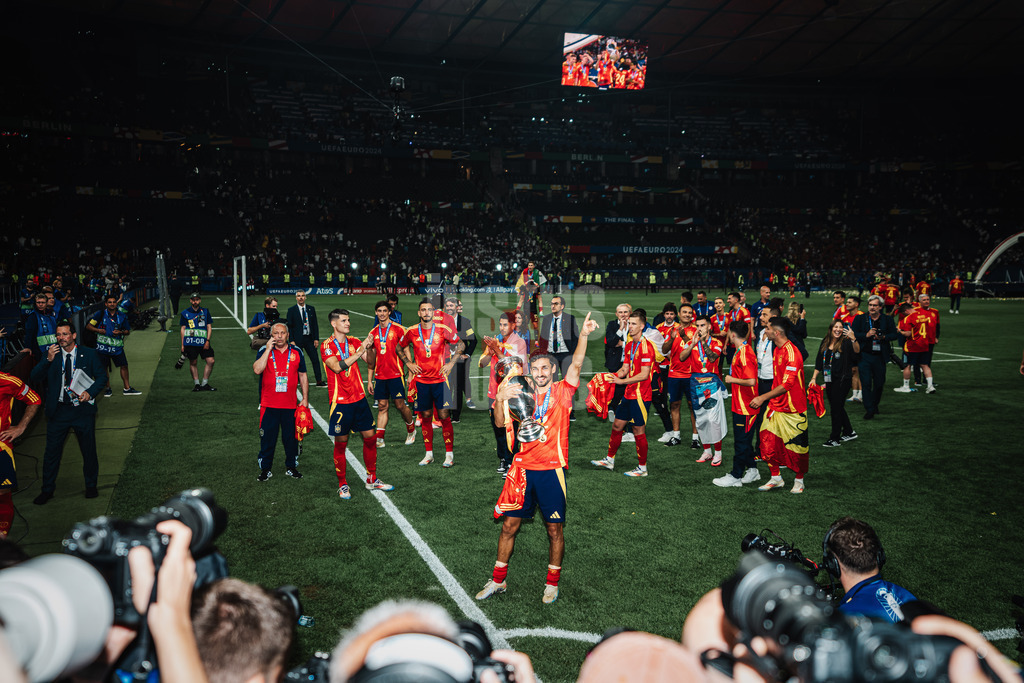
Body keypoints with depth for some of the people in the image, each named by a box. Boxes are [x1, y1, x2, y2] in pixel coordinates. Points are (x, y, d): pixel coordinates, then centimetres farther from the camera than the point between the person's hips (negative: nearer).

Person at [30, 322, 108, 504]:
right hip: (58, 410, 1)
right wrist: (48, 360, -20)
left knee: (89, 450, 8)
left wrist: (90, 392, -12)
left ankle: (91, 486, 26)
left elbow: (102, 376, 4)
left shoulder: (89, 354, 1)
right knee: (52, 451, 5)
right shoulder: (52, 355, 3)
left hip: (83, 409, -1)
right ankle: (47, 490, 19)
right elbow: (35, 378, -5)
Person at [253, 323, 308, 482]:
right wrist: (268, 349, -16)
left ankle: (291, 467, 22)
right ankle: (265, 469, 16)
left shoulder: (296, 352, 6)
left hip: (290, 405, 1)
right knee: (267, 437, 4)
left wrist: (305, 398, 7)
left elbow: (303, 376, 12)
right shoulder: (264, 351, 0)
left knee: (291, 437, 8)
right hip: (269, 405, -1)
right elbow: (257, 370, -17)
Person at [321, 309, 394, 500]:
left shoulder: (353, 342, 9)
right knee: (341, 443, 2)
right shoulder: (327, 346, -7)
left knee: (370, 437, 8)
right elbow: (336, 367, -22)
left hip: (359, 398, 5)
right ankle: (342, 485, 15)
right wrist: (358, 352, -24)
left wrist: (368, 348, -18)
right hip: (340, 402, -5)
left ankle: (372, 479, 22)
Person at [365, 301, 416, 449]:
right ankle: (379, 439, 4)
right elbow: (371, 360, 15)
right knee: (382, 406, 4)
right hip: (380, 376, 4)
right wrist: (370, 380, 12)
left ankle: (411, 430, 22)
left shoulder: (398, 329, -2)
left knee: (400, 405, -1)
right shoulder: (373, 333, 11)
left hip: (395, 375, -4)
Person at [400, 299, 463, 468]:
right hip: (421, 381, 2)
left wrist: (451, 362, -2)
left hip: (440, 380, -2)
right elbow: (401, 347, 20)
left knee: (444, 416, -4)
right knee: (425, 416, 7)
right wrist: (409, 363, 8)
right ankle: (429, 454, 18)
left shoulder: (442, 329, -5)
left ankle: (449, 454, 4)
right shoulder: (412, 332, 1)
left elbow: (461, 344, 5)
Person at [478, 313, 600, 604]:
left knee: (554, 529, 5)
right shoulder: (522, 395, 9)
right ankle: (498, 580, 22)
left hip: (552, 470, -3)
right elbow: (500, 423, 0)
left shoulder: (562, 391, 0)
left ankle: (552, 583, 23)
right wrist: (500, 399, -19)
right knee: (509, 525, 8)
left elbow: (576, 364, -16)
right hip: (523, 468, 3)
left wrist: (583, 334, -32)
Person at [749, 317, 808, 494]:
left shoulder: (791, 353, -20)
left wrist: (763, 397, -23)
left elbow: (787, 384, -24)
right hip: (775, 406, 8)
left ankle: (799, 480, 21)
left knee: (796, 446, 5)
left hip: (793, 409, -8)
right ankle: (776, 478, 17)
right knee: (768, 441, 4)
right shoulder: (777, 350, 9)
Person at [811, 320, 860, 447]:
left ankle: (835, 439, 5)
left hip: (842, 380, -6)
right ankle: (849, 432, 32)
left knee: (836, 407, -4)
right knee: (837, 407, 15)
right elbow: (819, 363, 14)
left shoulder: (845, 343, -8)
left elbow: (857, 351, -29)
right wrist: (814, 378, 10)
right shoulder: (825, 343, 9)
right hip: (829, 380, 6)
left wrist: (853, 339, -44)